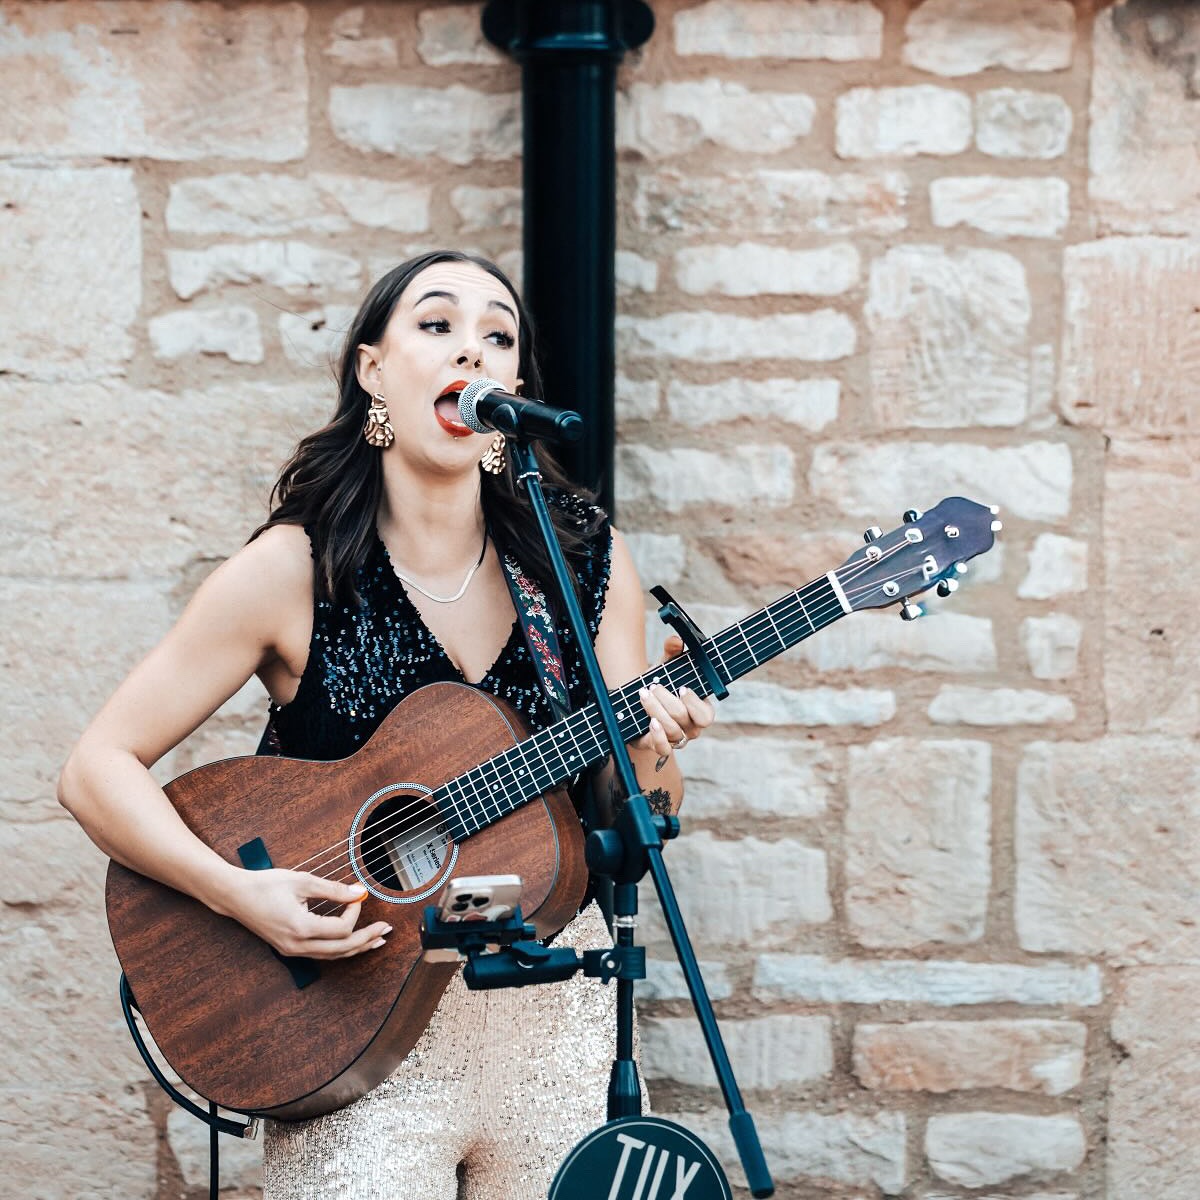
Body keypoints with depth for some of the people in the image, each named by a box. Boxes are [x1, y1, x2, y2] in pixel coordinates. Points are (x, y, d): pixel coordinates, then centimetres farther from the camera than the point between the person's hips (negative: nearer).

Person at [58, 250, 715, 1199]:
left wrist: (649, 762, -18)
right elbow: (99, 770, -10)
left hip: (556, 1011, 3)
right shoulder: (294, 572, -10)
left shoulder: (588, 560, -1)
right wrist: (240, 894, -24)